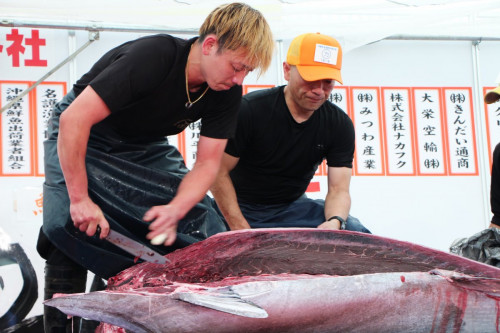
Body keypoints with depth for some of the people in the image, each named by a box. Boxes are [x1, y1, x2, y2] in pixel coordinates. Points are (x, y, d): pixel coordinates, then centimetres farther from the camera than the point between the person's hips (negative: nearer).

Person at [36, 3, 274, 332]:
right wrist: (80, 199, -39)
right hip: (83, 137, -5)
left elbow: (208, 163, -14)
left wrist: (175, 210, -35)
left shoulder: (227, 92, -16)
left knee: (204, 227, -12)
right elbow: (73, 120, -38)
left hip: (145, 146, 6)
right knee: (69, 225, -29)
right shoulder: (152, 57, -36)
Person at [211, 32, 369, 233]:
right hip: (242, 210, -4)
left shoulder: (340, 124, -6)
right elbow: (218, 172, -15)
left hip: (293, 206, 4)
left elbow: (338, 190, -8)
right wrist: (241, 230, -20)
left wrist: (335, 222, -32)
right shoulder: (249, 110, -19)